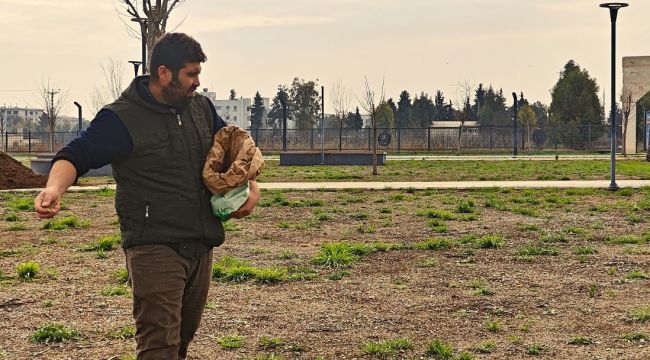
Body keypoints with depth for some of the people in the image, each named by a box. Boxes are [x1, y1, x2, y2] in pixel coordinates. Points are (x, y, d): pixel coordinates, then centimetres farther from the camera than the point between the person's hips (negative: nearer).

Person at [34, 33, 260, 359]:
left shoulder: (201, 108, 12)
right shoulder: (122, 118, -8)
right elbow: (75, 156, -13)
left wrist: (252, 186, 9)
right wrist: (55, 187, -34)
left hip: (201, 246, 7)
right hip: (154, 248, -7)